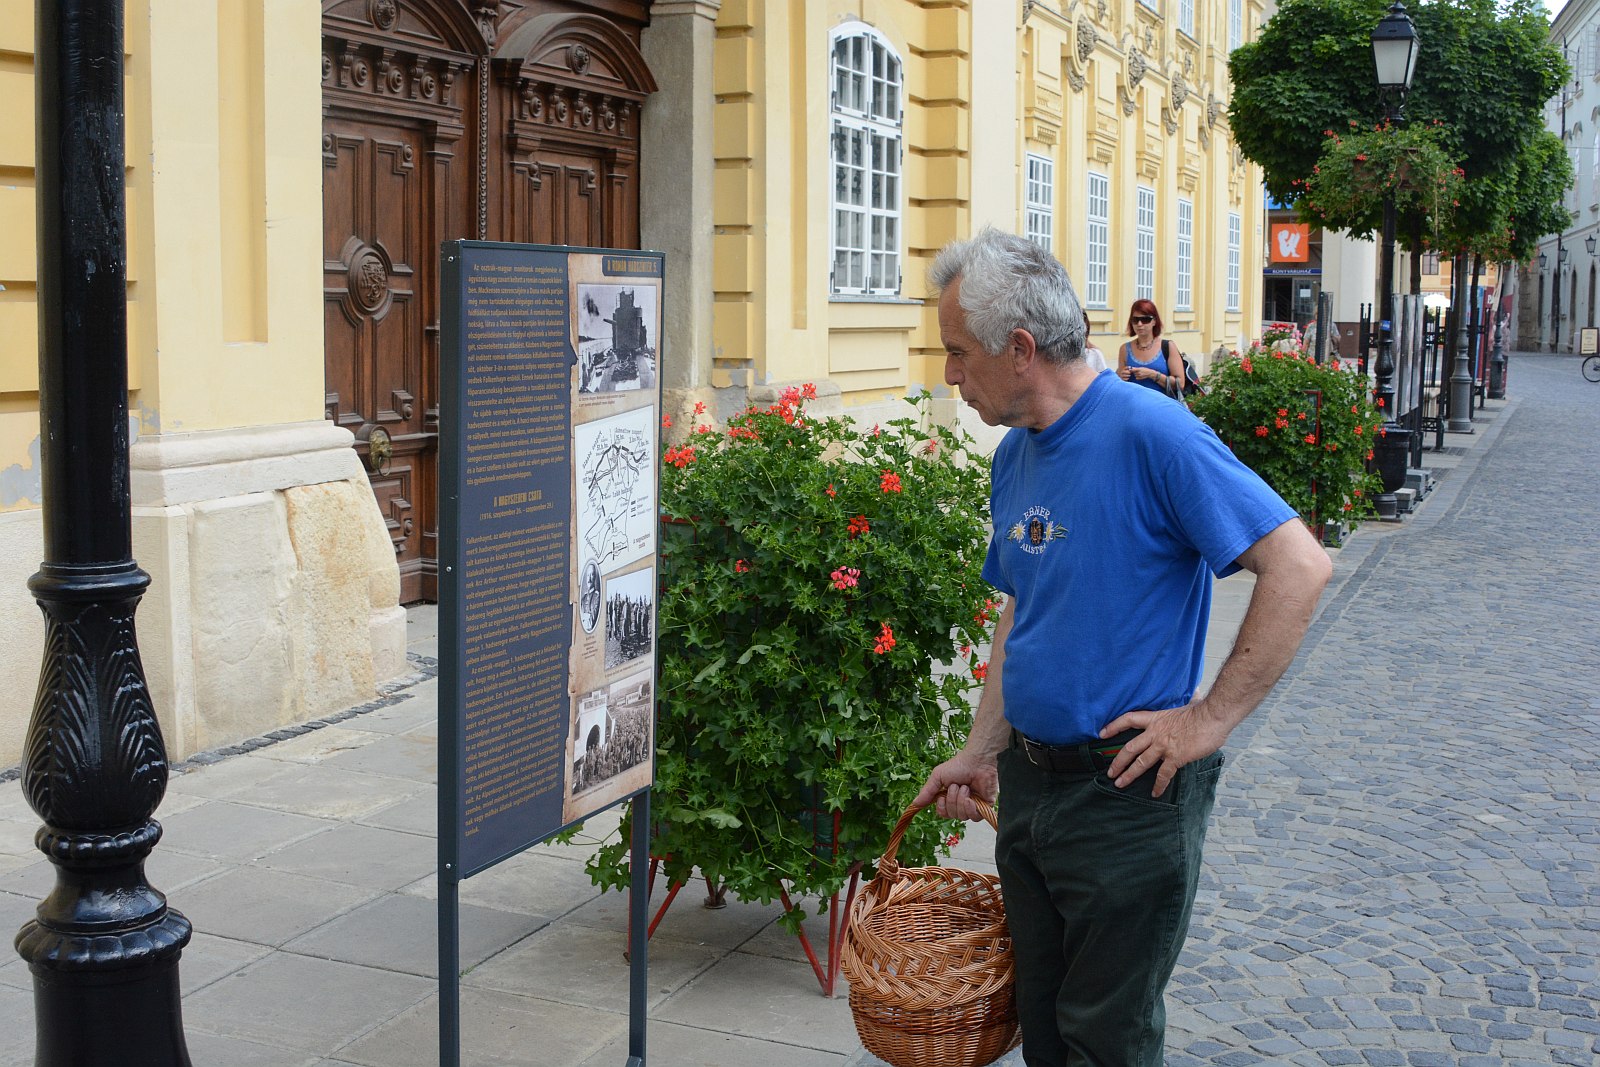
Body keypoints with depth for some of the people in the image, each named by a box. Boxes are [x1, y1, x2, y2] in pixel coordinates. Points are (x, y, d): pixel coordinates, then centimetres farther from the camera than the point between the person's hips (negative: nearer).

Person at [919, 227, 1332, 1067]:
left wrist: (1210, 718, -20)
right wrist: (980, 754, 13)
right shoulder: (1014, 457, 7)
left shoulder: (1149, 433, -19)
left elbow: (1298, 566, -21)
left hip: (1128, 799, -7)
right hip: (1028, 786, 8)